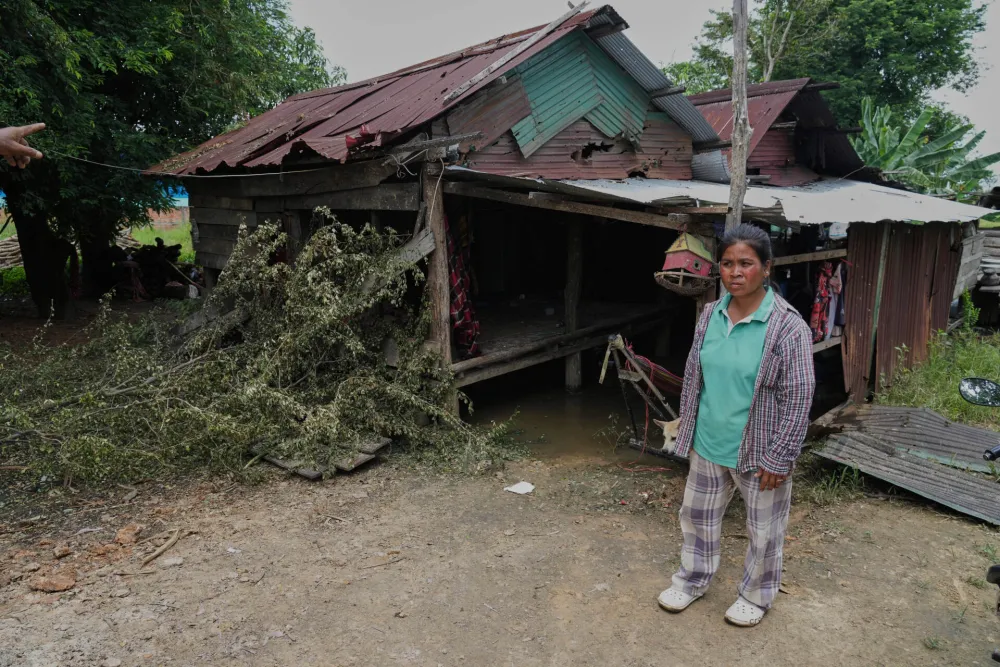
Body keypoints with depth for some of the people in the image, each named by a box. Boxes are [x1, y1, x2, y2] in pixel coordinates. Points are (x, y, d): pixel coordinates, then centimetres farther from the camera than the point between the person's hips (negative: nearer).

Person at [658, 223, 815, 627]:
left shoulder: (787, 326, -19)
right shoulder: (710, 315, -1)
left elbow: (797, 398, -17)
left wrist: (778, 458, -16)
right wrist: (687, 429, 11)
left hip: (758, 452, -5)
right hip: (708, 446, 5)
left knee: (763, 530, 15)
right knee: (698, 515, 21)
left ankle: (756, 595, 40)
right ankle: (692, 580, 44)